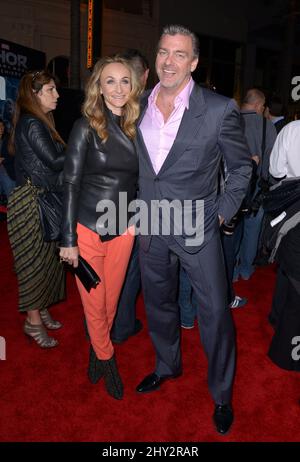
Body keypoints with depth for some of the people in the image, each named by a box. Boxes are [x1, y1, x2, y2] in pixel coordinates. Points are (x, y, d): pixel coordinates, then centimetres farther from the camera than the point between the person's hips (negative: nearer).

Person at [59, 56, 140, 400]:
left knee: (111, 300, 17)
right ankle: (106, 359, 34)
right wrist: (68, 239, -12)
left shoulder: (135, 128, 5)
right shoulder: (86, 127, -8)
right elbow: (71, 184, -9)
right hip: (88, 228, -4)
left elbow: (137, 181, 10)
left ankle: (97, 349, 42)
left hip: (124, 229, 4)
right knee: (94, 304, 9)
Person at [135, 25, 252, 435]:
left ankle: (222, 394, 26)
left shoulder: (219, 109, -11)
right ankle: (167, 366, 45)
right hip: (151, 228, 5)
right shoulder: (139, 106, 2)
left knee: (215, 312, 3)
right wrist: (141, 209, 11)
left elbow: (242, 167, -1)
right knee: (158, 304, 19)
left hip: (197, 229, -4)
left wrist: (222, 213, -6)